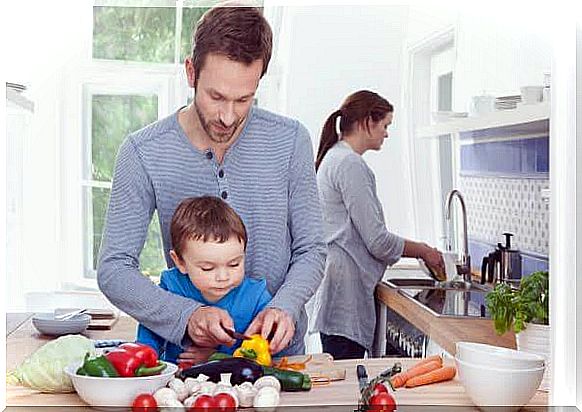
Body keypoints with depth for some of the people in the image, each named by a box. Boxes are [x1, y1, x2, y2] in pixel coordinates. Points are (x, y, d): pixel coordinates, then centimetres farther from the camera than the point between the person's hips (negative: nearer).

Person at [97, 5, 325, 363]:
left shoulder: (290, 140, -2)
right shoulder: (143, 152, -7)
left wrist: (284, 307, -17)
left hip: (280, 349, 1)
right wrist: (187, 316, -23)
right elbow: (114, 270, -7)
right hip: (192, 355, -1)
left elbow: (311, 250, 4)